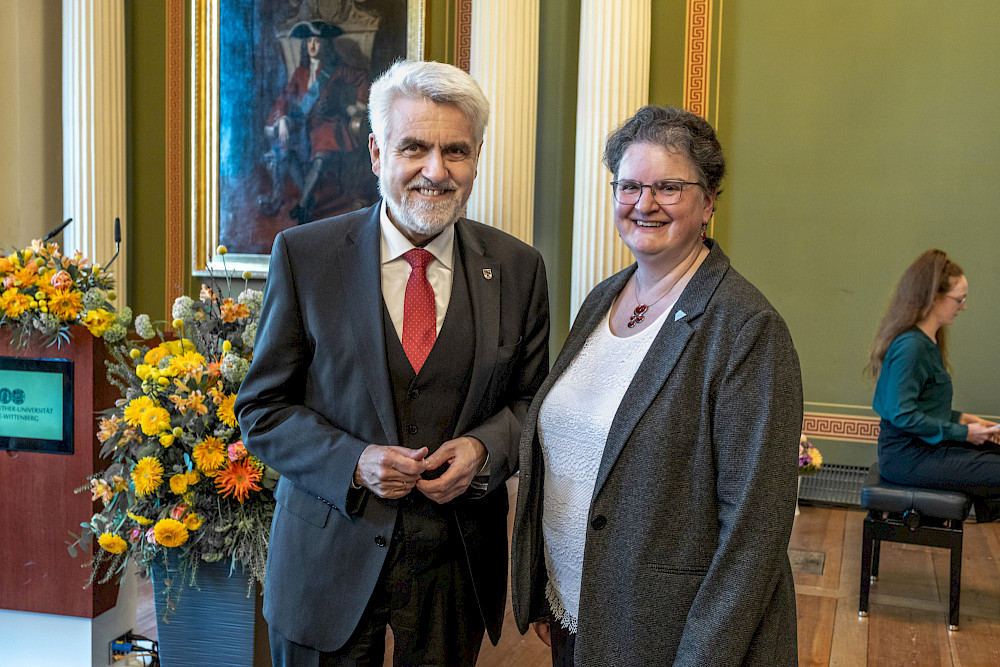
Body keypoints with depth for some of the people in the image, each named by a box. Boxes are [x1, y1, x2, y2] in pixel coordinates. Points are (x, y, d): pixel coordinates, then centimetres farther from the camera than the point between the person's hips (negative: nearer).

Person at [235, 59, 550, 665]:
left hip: (458, 564, 2)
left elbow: (532, 398, 7)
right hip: (330, 560, -1)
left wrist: (484, 448, -14)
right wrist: (355, 462, -19)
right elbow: (263, 409, -4)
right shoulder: (304, 254, -8)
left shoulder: (518, 268, -3)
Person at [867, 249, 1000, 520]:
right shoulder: (910, 346, -20)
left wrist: (963, 419, 8)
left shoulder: (929, 342, 11)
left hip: (924, 446, 10)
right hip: (907, 457, -10)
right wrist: (963, 432, -16)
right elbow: (903, 415, -23)